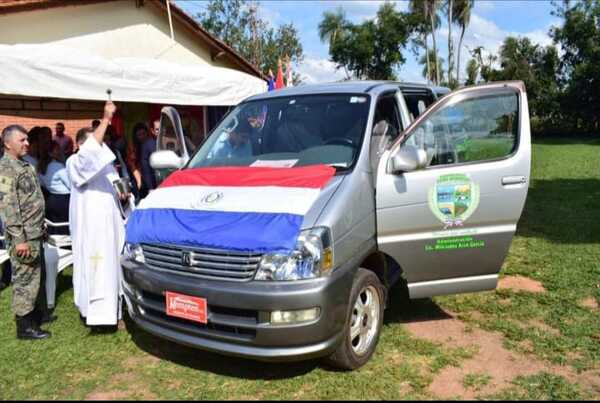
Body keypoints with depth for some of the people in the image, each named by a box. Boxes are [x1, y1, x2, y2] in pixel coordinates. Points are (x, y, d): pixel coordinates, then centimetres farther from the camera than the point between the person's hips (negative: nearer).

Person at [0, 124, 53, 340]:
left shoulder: (24, 165, 15)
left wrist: (42, 226, 21)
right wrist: (19, 239, -22)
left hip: (35, 233, 9)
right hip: (24, 236, -9)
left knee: (38, 276, 19)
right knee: (25, 279, -2)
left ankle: (39, 313, 32)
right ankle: (25, 326, 8)